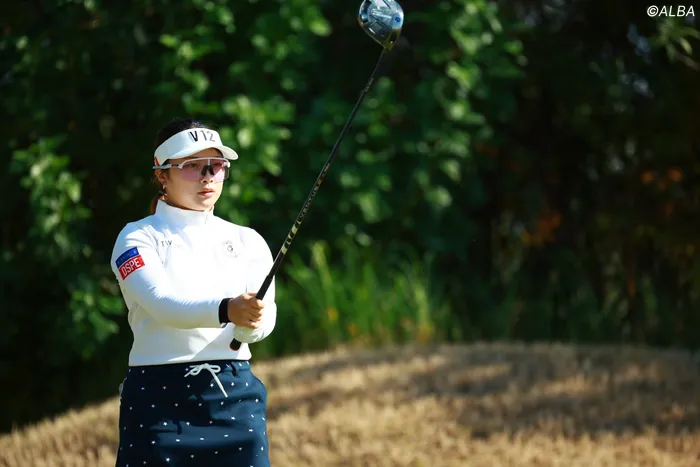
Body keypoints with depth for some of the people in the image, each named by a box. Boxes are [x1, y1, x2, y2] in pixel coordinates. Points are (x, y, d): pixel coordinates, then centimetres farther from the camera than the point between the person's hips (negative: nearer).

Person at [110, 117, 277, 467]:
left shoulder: (247, 241, 11)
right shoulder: (138, 238, 0)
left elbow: (266, 316, -3)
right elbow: (161, 304, -18)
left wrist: (251, 323, -28)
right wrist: (226, 310, -36)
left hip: (236, 392, 3)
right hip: (159, 394, -3)